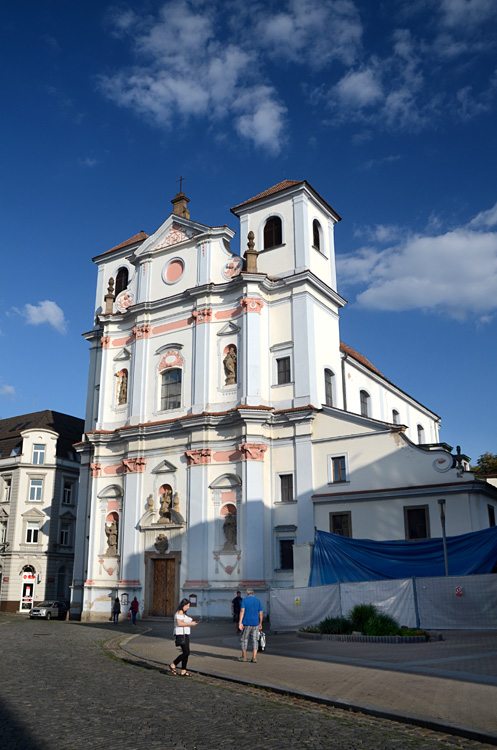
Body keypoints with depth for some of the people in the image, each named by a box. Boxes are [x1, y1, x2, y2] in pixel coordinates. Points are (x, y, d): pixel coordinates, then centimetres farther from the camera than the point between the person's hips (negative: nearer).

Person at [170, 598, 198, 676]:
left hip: (185, 635, 10)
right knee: (186, 652, -12)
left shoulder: (183, 613, 19)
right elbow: (179, 623, -22)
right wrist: (190, 624, -18)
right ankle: (173, 665, 0)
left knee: (186, 653, 7)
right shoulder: (180, 612, -11)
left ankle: (183, 671, 10)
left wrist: (192, 622, 9)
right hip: (181, 634, -10)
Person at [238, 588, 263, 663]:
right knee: (255, 640, 6)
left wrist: (240, 623, -18)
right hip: (255, 623, 2)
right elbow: (261, 613, 5)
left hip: (246, 623, -2)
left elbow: (242, 611, -15)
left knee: (244, 639, 12)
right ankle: (254, 657, -1)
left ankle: (244, 657, 19)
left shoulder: (244, 600, -2)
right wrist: (260, 624, 14)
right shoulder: (258, 601, 7)